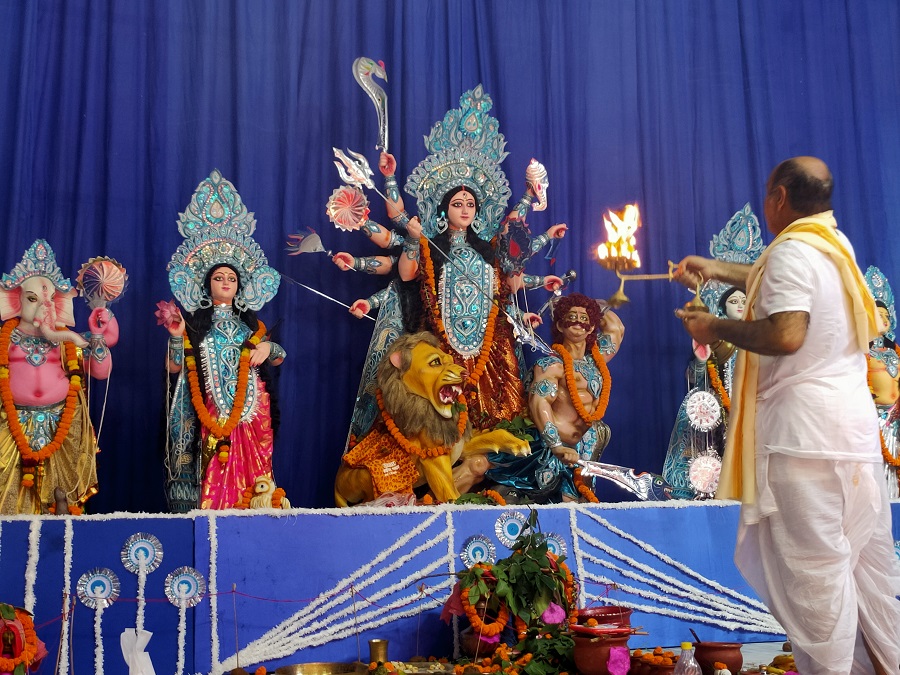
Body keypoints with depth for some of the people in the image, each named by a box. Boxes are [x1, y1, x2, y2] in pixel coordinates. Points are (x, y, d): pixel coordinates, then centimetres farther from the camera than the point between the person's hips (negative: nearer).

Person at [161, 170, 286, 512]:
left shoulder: (252, 323, 15)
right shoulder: (194, 323, 7)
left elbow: (278, 358, 19)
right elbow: (174, 367, 2)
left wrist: (269, 348, -2)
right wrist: (177, 337, -12)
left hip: (251, 407, 3)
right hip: (211, 410, -2)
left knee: (249, 467, -2)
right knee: (213, 473, -8)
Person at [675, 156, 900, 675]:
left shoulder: (792, 250, -11)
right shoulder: (836, 245, 16)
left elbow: (785, 334, -24)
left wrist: (717, 328, -10)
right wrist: (718, 270, 38)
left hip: (804, 428, -9)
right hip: (856, 423, 9)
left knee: (813, 565, -4)